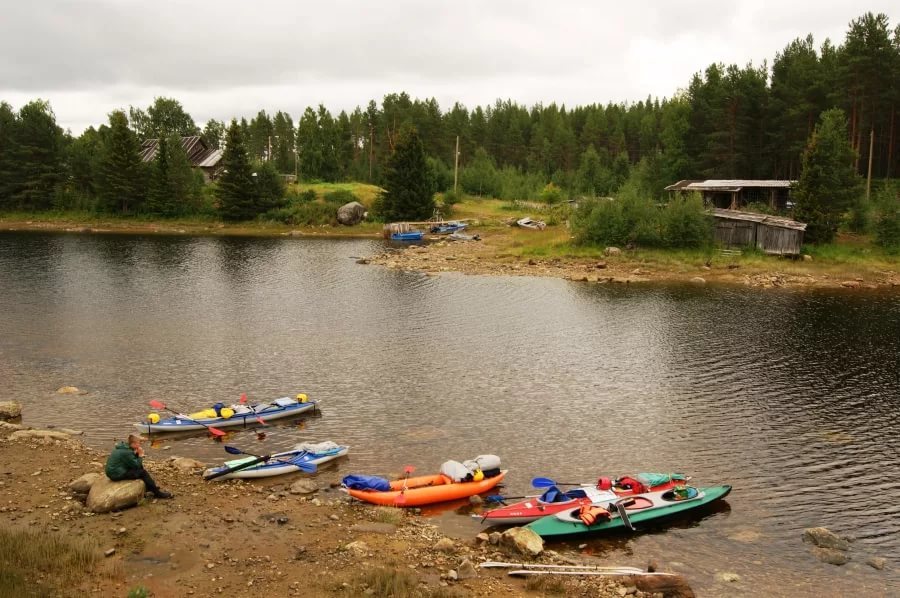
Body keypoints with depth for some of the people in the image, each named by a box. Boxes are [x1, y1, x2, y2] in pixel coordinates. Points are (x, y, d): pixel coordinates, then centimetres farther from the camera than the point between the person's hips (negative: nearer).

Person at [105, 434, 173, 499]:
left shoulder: (125, 448, 7)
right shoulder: (127, 452, -22)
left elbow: (134, 463, 12)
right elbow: (136, 465, -17)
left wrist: (136, 454, -1)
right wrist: (140, 455, -8)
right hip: (117, 474, -10)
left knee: (141, 468, 14)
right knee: (143, 472, -9)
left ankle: (152, 488, 20)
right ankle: (157, 493, -1)